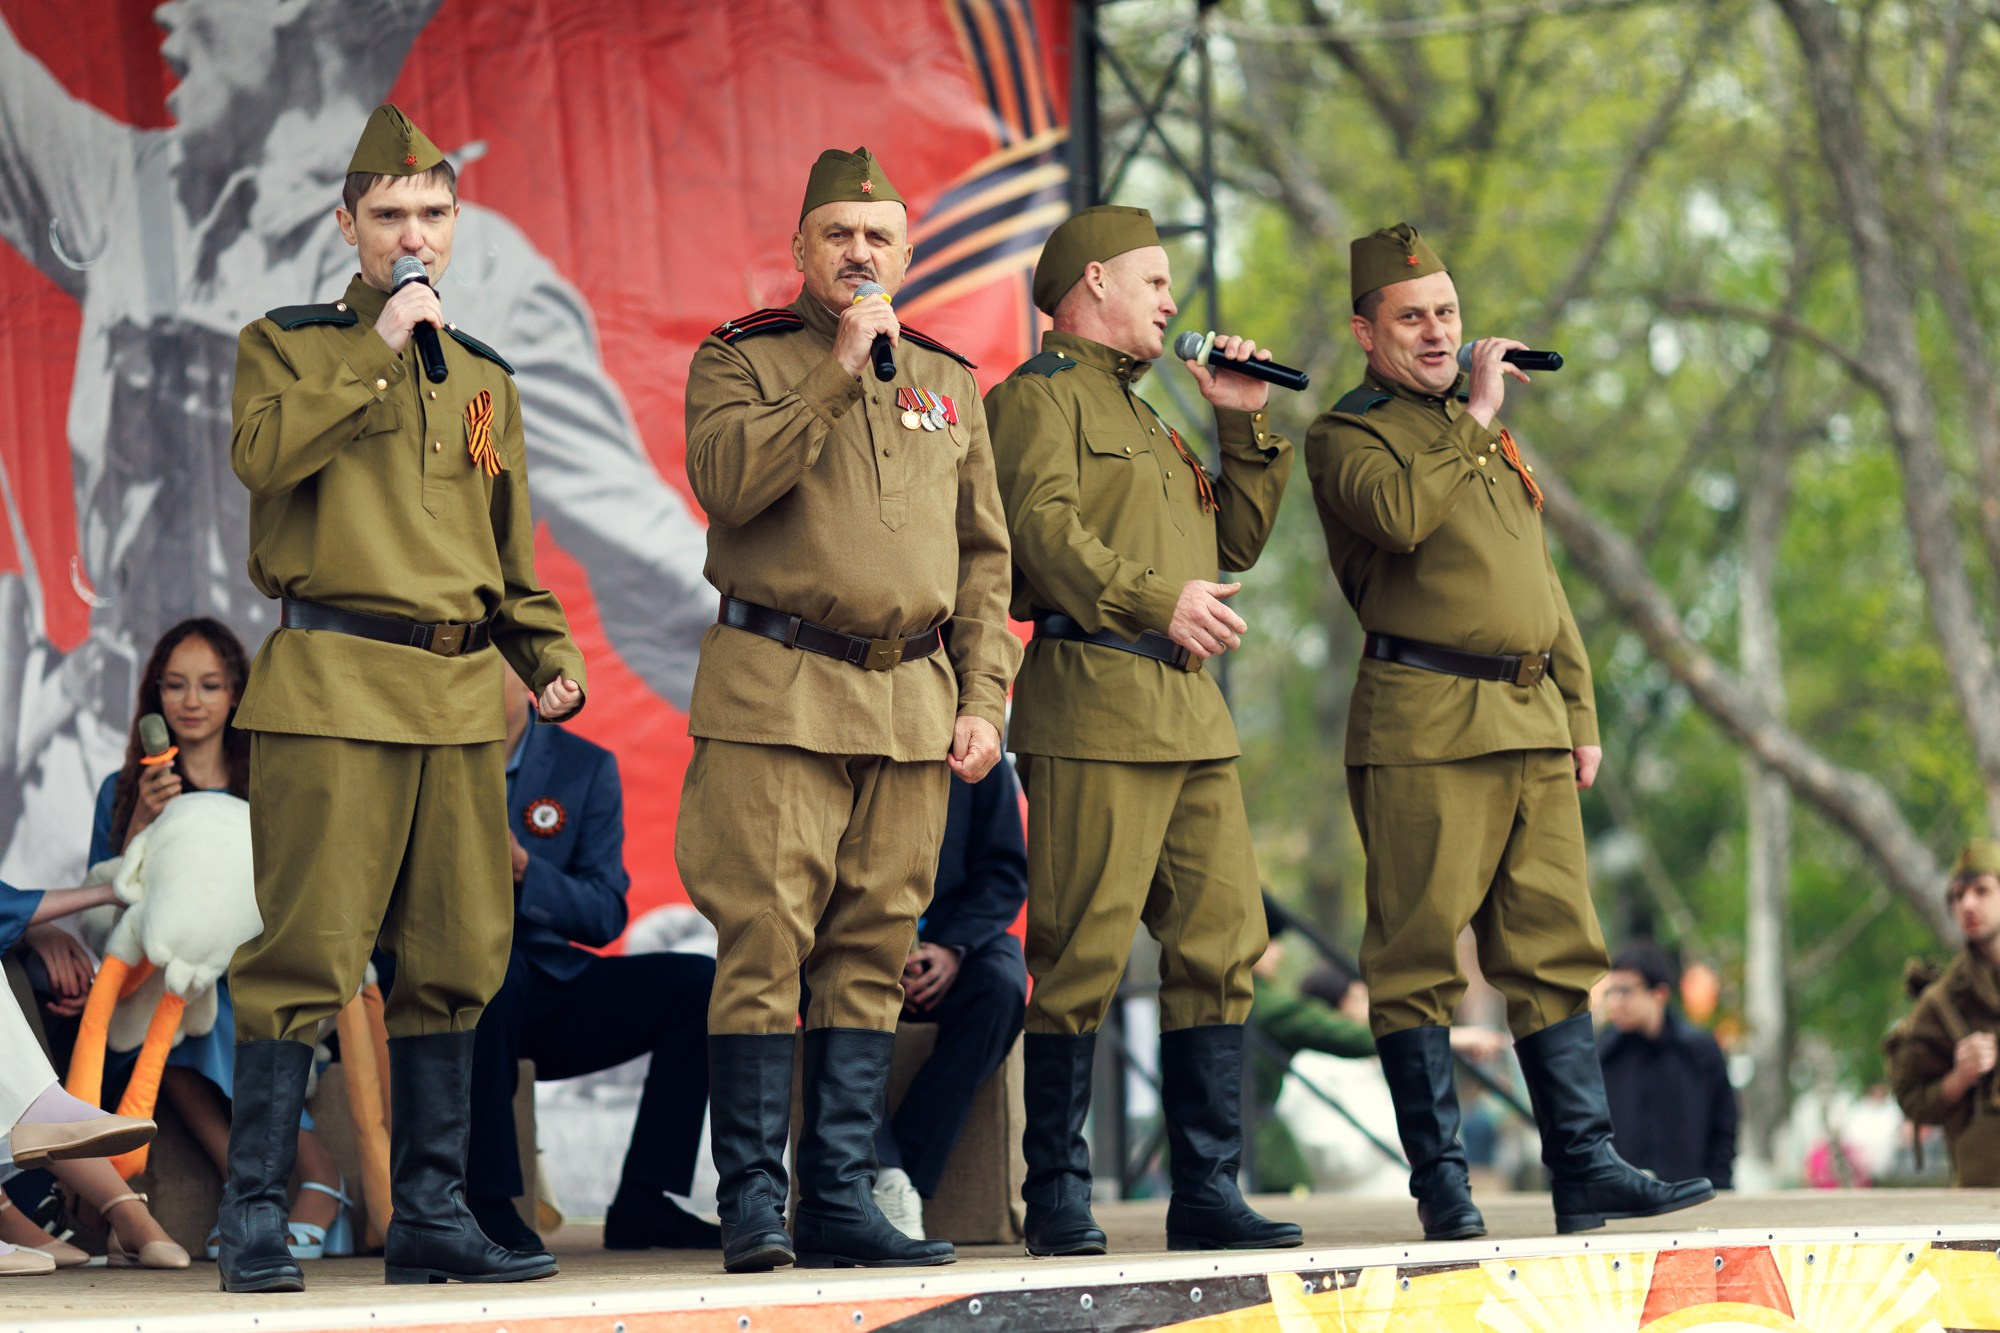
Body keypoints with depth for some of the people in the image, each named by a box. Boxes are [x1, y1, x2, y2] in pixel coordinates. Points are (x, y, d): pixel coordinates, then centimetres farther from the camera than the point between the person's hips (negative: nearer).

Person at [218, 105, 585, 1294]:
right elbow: (262, 453, -15)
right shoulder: (287, 344, 5)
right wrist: (376, 349, -14)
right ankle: (257, 1218, -4)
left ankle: (433, 1214, 12)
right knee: (308, 952, -9)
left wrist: (552, 657, 11)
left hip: (463, 694, 5)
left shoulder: (486, 377, 19)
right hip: (333, 688, -5)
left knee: (454, 959, 6)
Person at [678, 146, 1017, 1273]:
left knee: (874, 956, 5)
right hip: (777, 695, -4)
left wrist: (982, 700, 8)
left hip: (913, 704, 5)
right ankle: (753, 1200, -4)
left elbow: (984, 556, 18)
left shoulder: (949, 384, 17)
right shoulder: (740, 362, 4)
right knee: (765, 946, -9)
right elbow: (728, 480, -16)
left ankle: (842, 1196, 9)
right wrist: (837, 375, -16)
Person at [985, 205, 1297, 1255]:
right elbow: (1043, 526, -16)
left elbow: (1234, 544, 28)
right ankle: (1057, 1198, -2)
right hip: (1093, 705, -9)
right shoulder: (1040, 395, 1)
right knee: (1083, 954, -7)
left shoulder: (1145, 418, 29)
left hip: (1191, 714, 9)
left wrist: (1244, 426, 19)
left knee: (1221, 946, 4)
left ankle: (1207, 1191, 8)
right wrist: (1159, 598, -26)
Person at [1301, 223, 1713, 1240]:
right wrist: (1473, 418, -10)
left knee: (1555, 946, 3)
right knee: (1419, 955, -5)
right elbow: (1400, 514, -21)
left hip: (1531, 723, 7)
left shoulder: (1486, 430, 24)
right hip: (1424, 725, -7)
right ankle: (1440, 1182, -2)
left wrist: (1579, 712, 20)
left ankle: (1585, 1166, 3)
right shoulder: (1347, 434, 1)